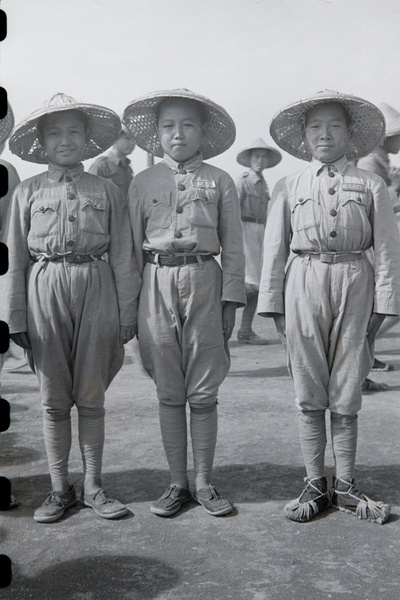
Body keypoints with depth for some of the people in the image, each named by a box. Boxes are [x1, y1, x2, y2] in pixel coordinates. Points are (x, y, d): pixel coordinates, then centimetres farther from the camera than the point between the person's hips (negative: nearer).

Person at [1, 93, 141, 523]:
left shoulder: (107, 191, 5)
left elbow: (122, 257, 5)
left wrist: (127, 314, 3)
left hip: (95, 290, 0)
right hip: (45, 291, 1)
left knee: (91, 397, 6)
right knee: (54, 399, 7)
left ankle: (92, 487, 20)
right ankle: (59, 489, 21)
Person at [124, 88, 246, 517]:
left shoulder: (219, 181, 7)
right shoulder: (142, 183, 10)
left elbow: (233, 247, 7)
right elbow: (134, 246, 10)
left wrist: (231, 299, 1)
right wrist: (134, 305, 6)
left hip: (203, 281, -1)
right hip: (157, 284, 1)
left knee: (203, 393, 3)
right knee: (169, 393, 7)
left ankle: (203, 482, 18)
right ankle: (177, 483, 20)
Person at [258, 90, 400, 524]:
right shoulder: (288, 187, 10)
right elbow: (274, 249, 9)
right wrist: (273, 304, 4)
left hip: (354, 282, 0)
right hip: (304, 283, 1)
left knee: (346, 394, 6)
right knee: (308, 394, 4)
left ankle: (345, 486, 20)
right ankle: (315, 485, 17)